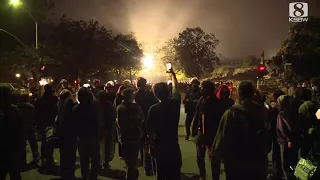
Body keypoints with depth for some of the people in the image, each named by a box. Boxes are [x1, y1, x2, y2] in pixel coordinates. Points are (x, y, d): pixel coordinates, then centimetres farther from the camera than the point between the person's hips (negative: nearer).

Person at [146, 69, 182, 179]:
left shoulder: (153, 109, -14)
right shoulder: (175, 103, -8)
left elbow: (149, 129, -9)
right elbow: (175, 86, 10)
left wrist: (151, 145, 5)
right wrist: (172, 73, 25)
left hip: (159, 146, -1)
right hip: (173, 145, 2)